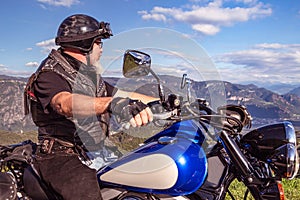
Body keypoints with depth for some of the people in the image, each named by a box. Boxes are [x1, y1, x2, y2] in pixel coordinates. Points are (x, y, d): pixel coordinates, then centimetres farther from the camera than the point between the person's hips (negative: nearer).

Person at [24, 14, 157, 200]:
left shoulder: (91, 76, 16)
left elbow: (125, 95, 18)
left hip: (93, 155, 9)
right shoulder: (50, 75, -13)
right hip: (63, 157, -8)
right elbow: (65, 103, -35)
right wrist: (112, 103, -52)